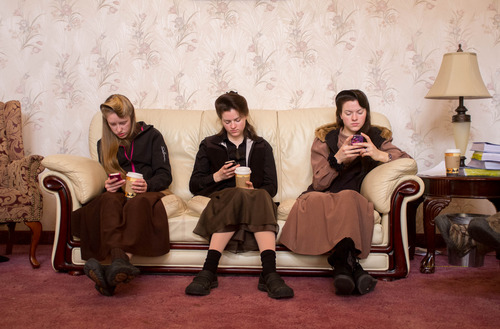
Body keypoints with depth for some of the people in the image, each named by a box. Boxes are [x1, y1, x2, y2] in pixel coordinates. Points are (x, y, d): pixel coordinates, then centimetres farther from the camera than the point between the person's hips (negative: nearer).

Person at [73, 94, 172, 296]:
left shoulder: (151, 136, 11)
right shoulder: (104, 145, 21)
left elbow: (164, 176, 4)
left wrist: (147, 185, -18)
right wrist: (108, 186, -6)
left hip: (150, 192, -2)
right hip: (120, 194, 2)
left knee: (137, 203, -40)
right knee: (109, 200, -37)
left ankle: (117, 266, -61)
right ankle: (119, 260, -61)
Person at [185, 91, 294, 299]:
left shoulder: (261, 147, 21)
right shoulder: (209, 146, 19)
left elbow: (272, 187, 10)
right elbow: (194, 186, 12)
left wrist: (254, 189, -13)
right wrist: (217, 176, -7)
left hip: (255, 199, 1)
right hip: (220, 201, -1)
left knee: (261, 197, -36)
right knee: (238, 195, -37)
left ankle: (269, 274, -51)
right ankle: (208, 273, -46)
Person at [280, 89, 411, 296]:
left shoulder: (376, 137, 16)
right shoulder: (325, 138, 13)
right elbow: (319, 183, 2)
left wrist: (380, 155, -14)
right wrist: (338, 158, -16)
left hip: (356, 199, 0)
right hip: (323, 198, 0)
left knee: (347, 198, -37)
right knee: (313, 201, -37)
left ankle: (342, 264, -37)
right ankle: (351, 265, -39)